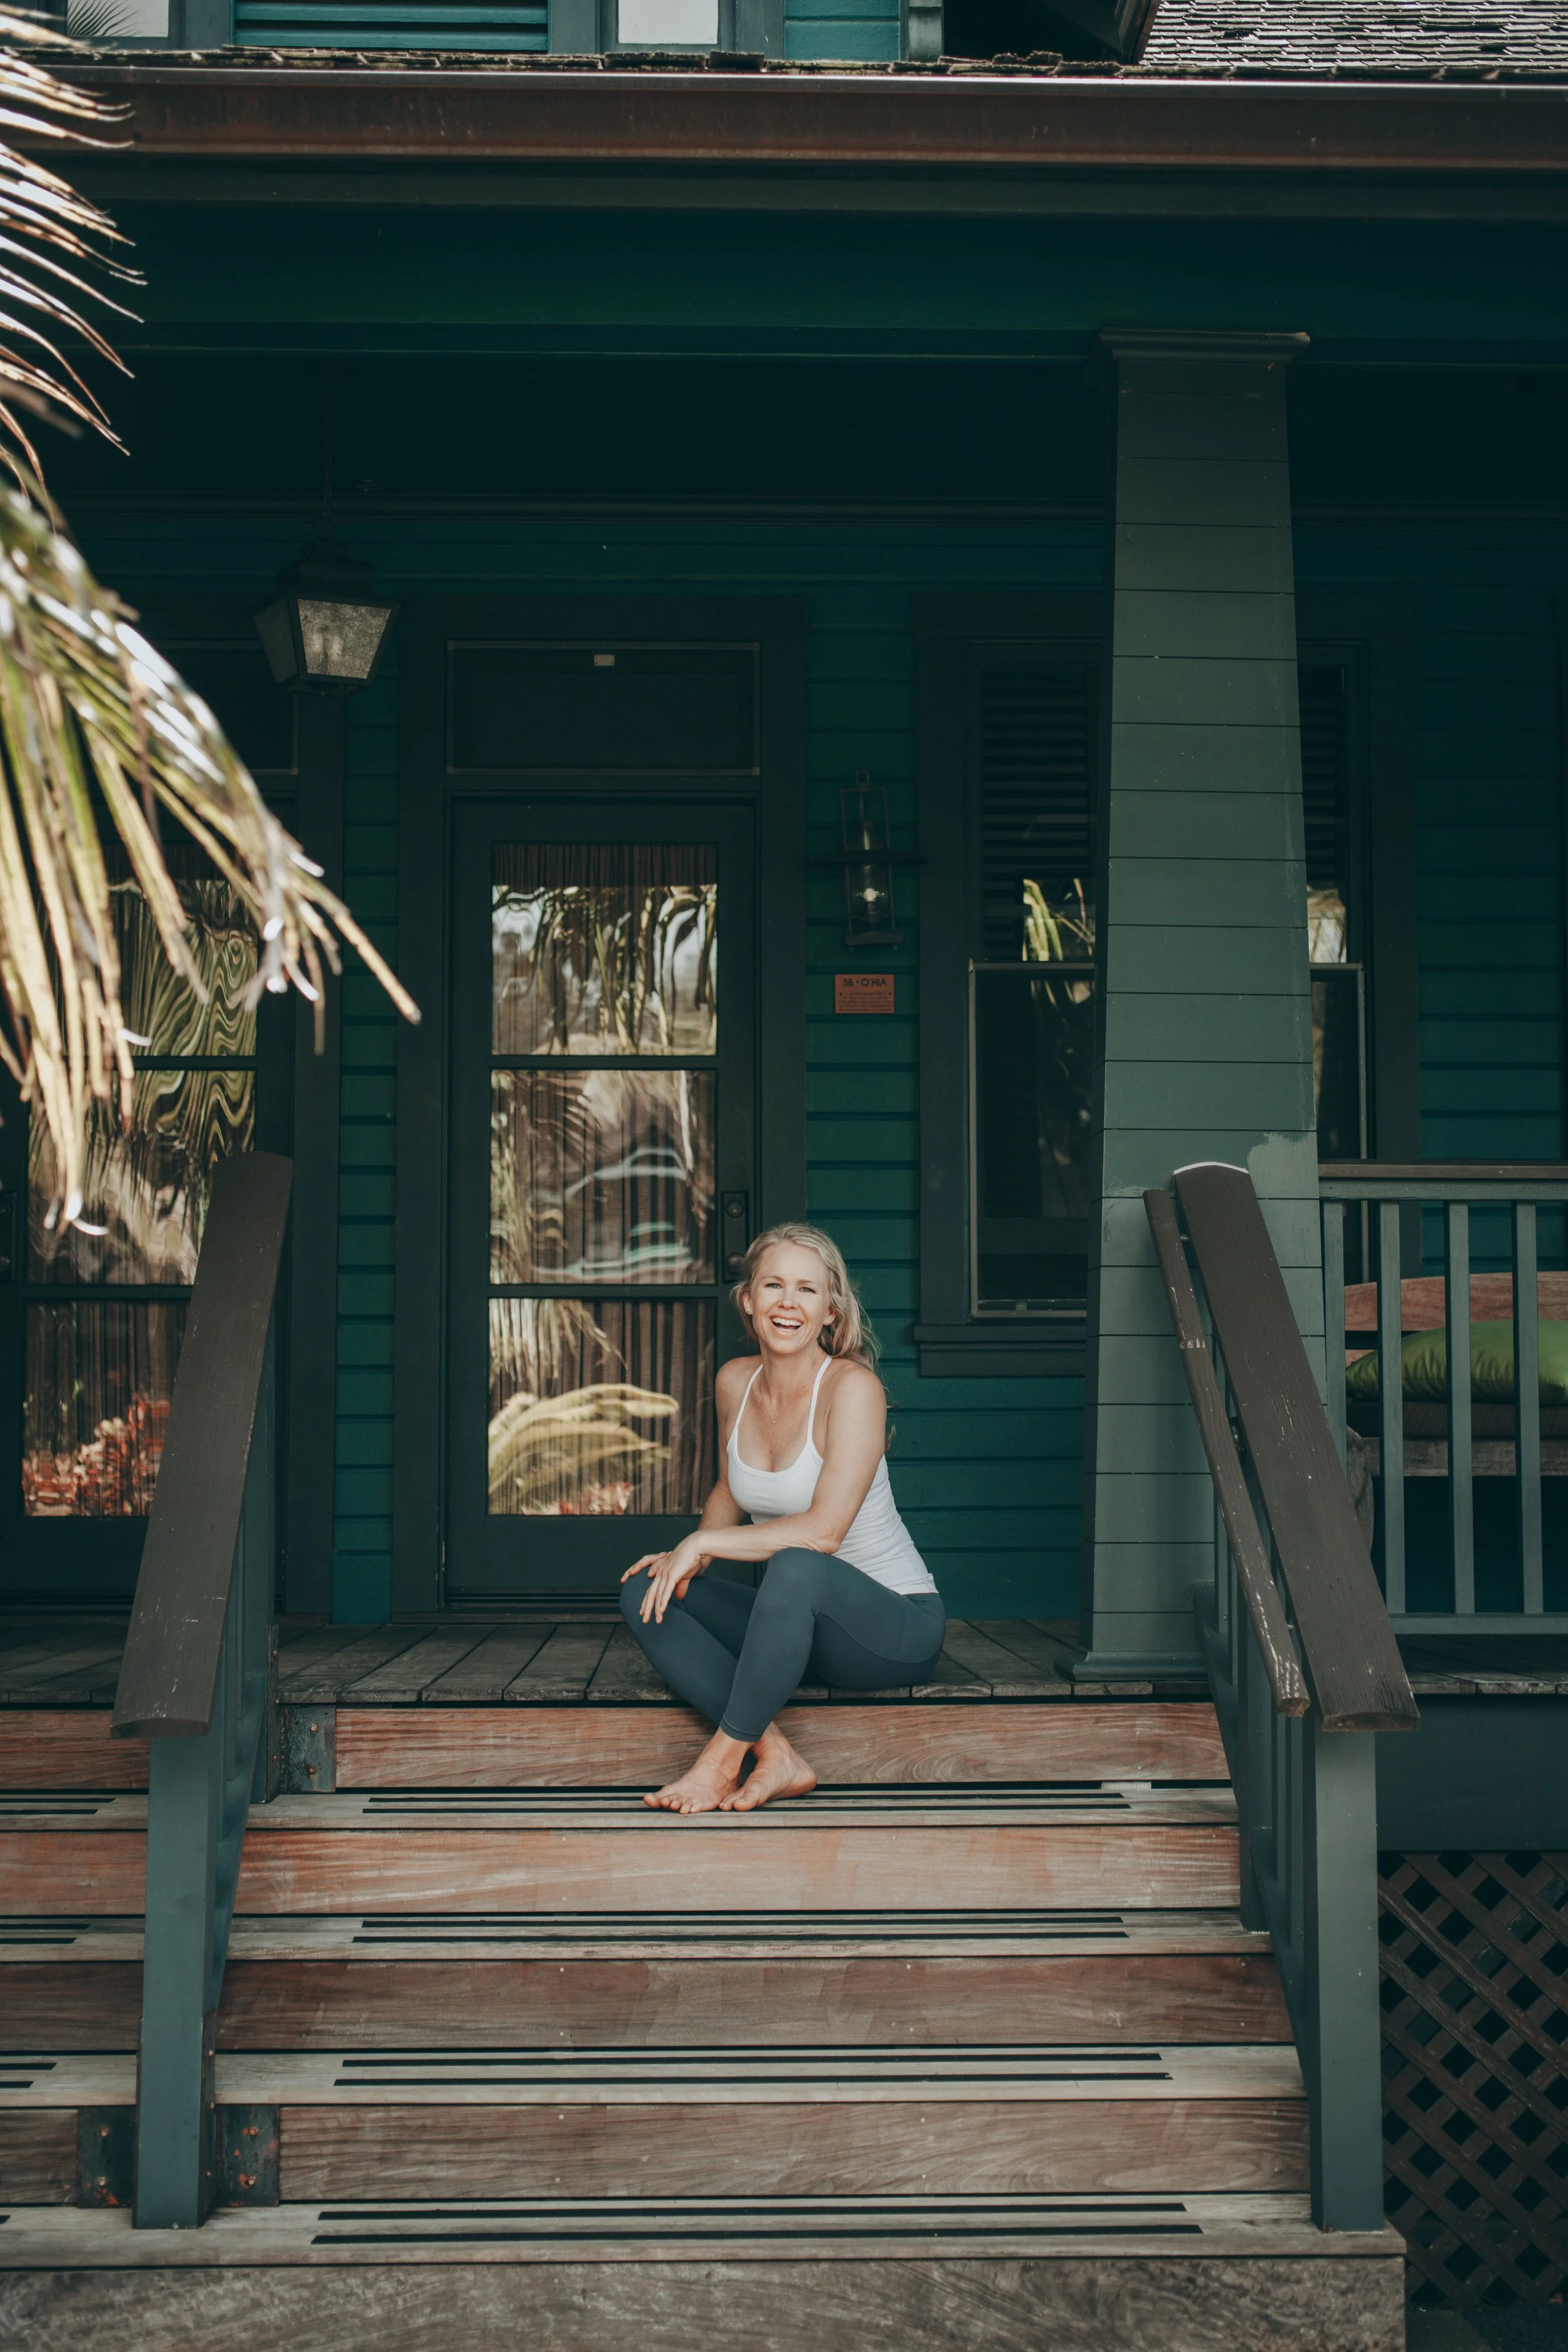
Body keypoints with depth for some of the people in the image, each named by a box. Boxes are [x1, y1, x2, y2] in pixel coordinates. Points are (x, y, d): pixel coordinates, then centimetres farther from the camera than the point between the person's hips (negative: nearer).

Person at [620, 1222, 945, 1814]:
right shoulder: (734, 1382, 2)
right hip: (802, 1625, 7)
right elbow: (730, 1492, 21)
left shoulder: (852, 1386, -18)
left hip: (900, 1625, -7)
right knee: (644, 1593, -9)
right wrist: (689, 1559, 2)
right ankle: (776, 1755, -23)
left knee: (797, 1568, -38)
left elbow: (823, 1530, -26)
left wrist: (702, 1542, -20)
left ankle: (723, 1758, -22)